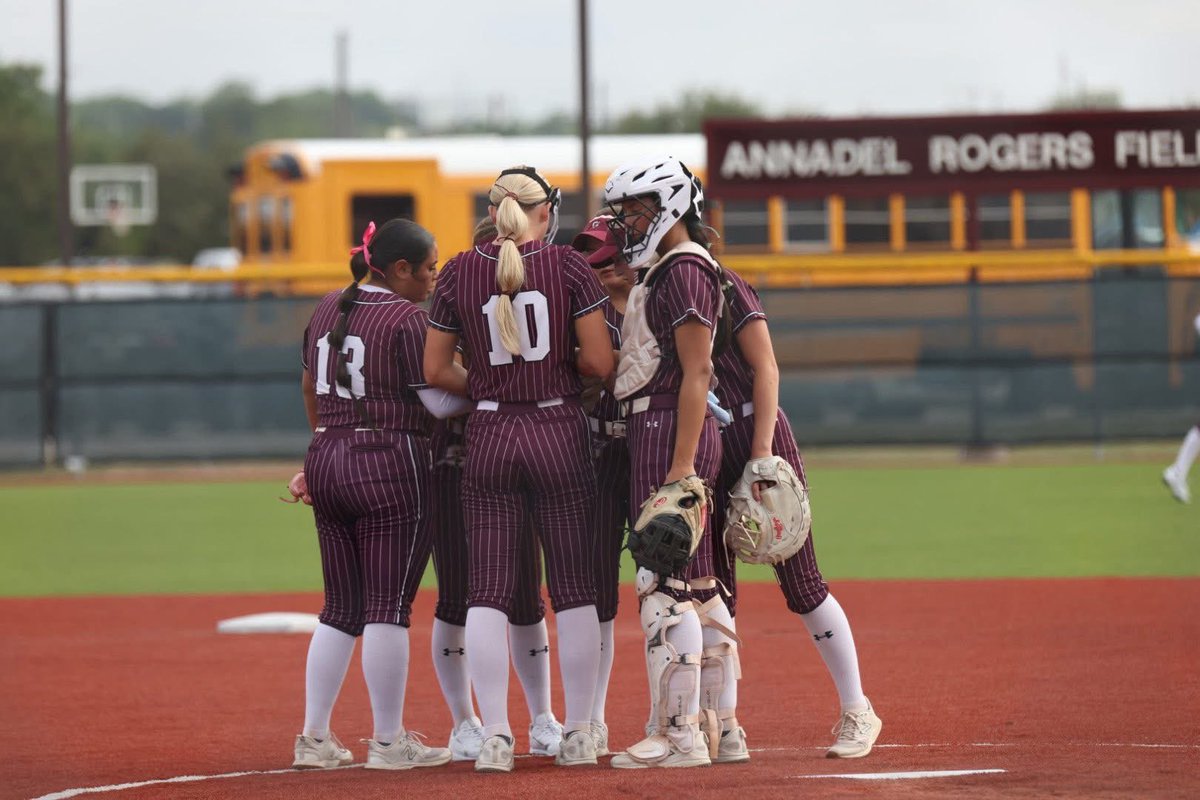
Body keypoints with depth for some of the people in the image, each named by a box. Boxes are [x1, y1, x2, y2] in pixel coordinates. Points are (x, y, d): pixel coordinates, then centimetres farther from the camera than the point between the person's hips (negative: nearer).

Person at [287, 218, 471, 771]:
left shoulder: (327, 310, 12)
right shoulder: (408, 319, -11)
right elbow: (440, 401, -14)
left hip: (327, 462, 7)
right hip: (392, 469, -7)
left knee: (341, 606, 12)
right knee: (388, 605, -3)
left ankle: (314, 739, 11)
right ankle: (389, 742, 0)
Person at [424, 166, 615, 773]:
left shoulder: (459, 272, 1)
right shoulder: (568, 266, -4)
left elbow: (436, 370, 4)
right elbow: (601, 363, -7)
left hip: (488, 438, 1)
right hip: (559, 434, -1)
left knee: (487, 590, 3)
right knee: (573, 588, 6)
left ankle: (495, 736, -4)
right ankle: (577, 736, 8)